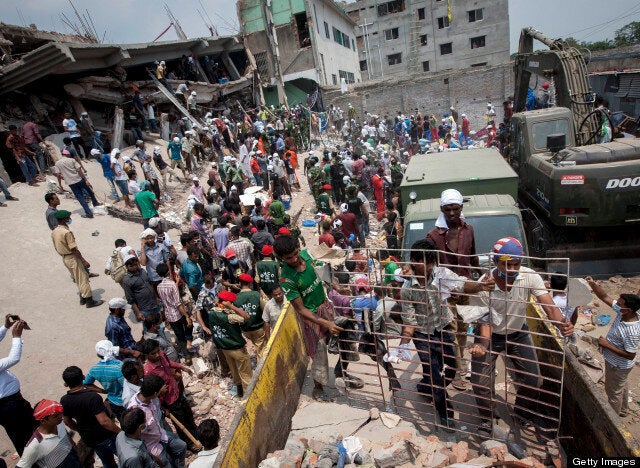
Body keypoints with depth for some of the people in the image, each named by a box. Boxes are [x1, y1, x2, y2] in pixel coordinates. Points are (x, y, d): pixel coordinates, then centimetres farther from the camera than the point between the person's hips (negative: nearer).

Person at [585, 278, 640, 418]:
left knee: (613, 391, 15)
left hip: (618, 366, -8)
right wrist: (593, 284, -27)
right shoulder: (623, 313, -17)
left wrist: (607, 345, -28)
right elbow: (605, 297, -12)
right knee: (622, 386, 31)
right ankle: (623, 410, 56)